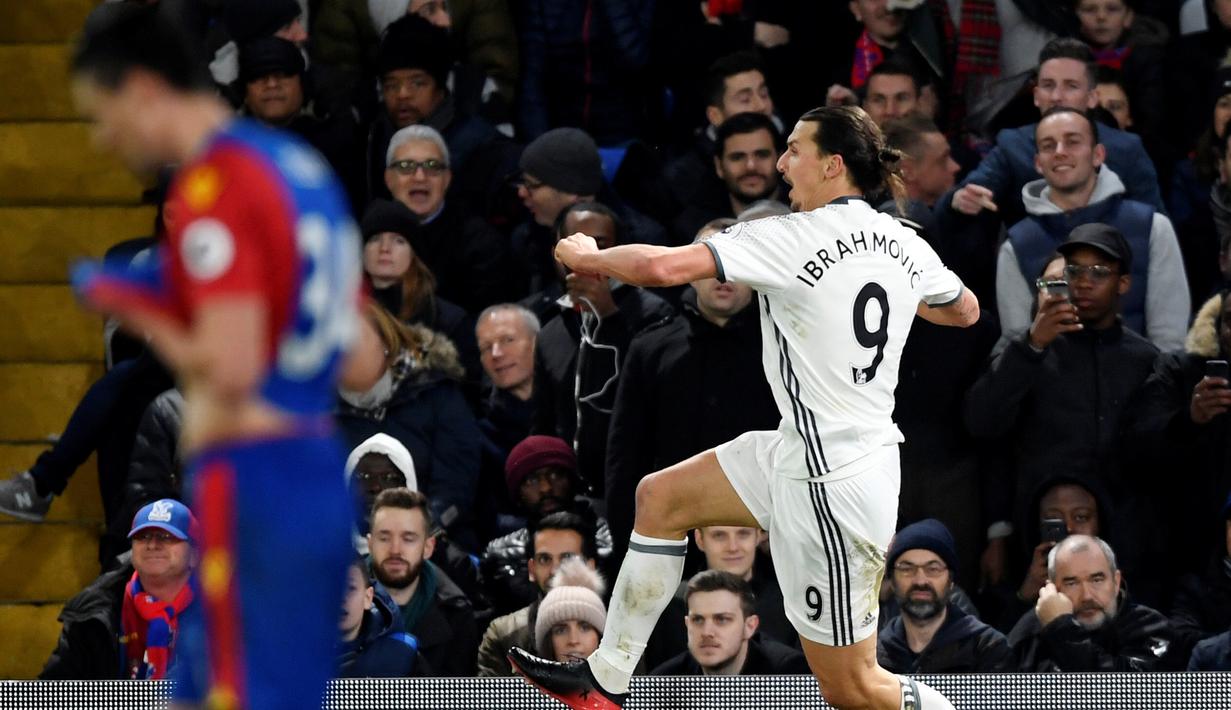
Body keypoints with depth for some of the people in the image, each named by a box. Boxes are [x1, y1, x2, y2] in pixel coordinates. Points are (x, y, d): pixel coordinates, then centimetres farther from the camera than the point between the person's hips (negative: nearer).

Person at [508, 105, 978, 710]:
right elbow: (965, 309, 23)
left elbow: (661, 266, -24)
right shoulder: (905, 244, 3)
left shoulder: (791, 240, -18)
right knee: (660, 498, 18)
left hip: (832, 485, -9)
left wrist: (586, 256, -4)